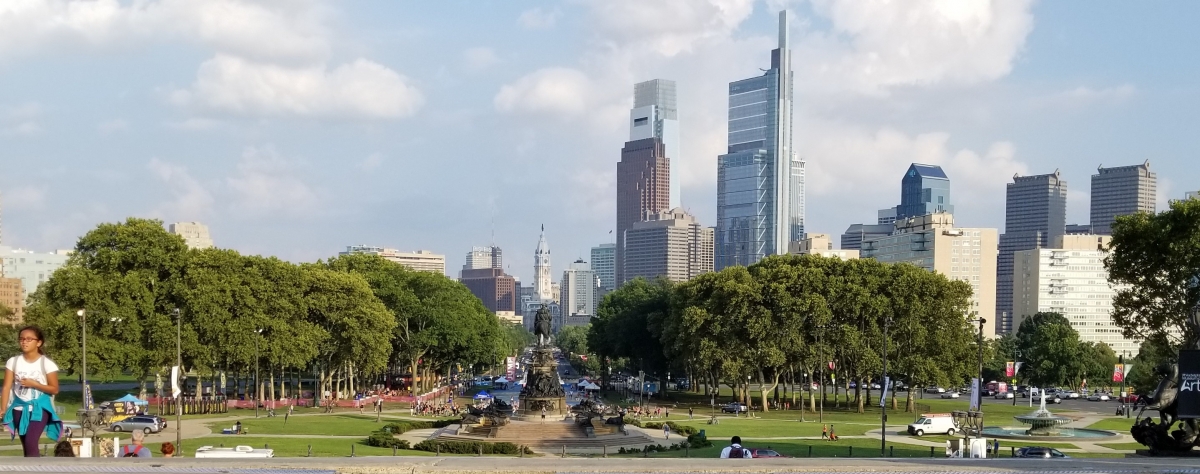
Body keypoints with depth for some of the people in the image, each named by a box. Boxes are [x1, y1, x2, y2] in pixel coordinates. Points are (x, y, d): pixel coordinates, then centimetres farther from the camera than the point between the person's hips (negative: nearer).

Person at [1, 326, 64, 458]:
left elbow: (54, 389, -5)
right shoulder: (13, 362, 0)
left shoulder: (47, 363, -8)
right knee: (26, 447, 7)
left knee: (31, 444, -18)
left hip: (39, 408, -4)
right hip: (20, 408, 4)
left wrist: (34, 384, -18)